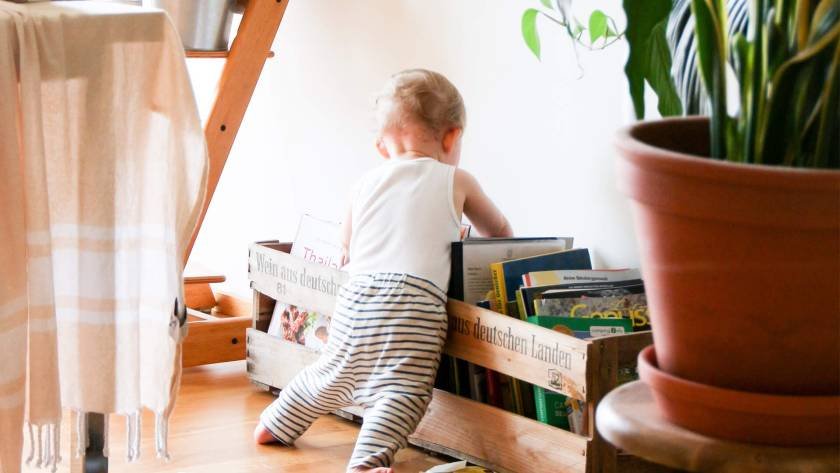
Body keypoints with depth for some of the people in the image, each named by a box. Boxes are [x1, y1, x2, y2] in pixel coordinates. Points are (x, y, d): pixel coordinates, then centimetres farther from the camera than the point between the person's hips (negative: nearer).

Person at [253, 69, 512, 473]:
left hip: (356, 294, 5)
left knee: (333, 374, 24)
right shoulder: (456, 181, 15)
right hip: (414, 298, -5)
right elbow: (500, 232, 32)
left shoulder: (367, 183, 23)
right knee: (403, 387, -12)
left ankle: (276, 424, 40)